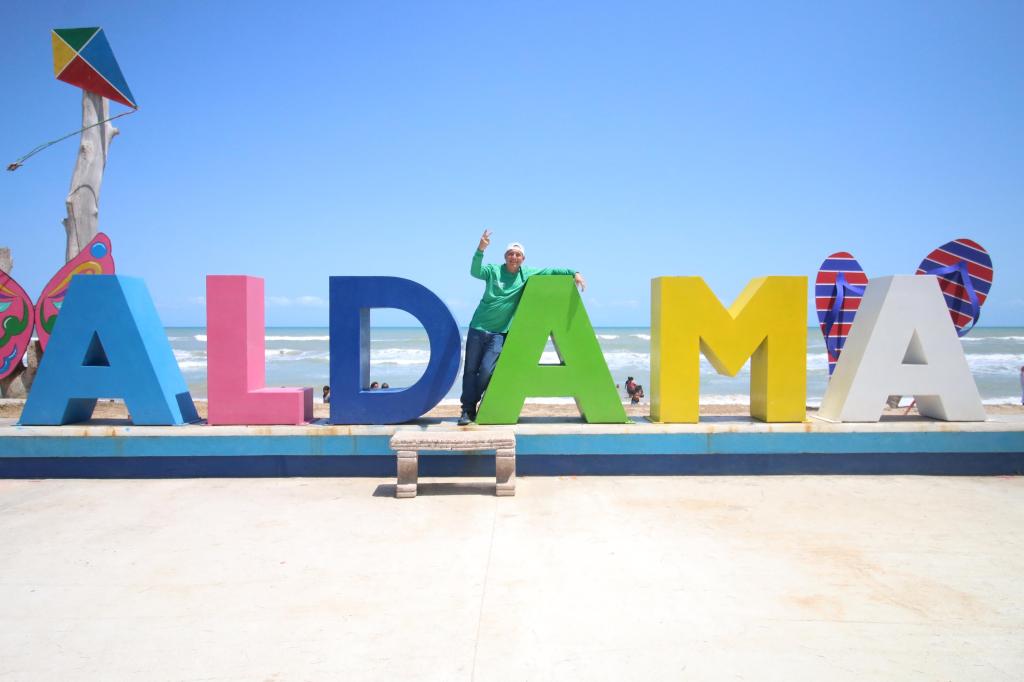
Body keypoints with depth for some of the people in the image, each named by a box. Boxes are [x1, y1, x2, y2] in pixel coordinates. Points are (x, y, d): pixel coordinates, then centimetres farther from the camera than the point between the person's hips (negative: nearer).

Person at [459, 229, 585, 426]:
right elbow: (475, 272, -22)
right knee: (470, 369, 1)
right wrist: (480, 250, -38)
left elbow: (551, 271, 6)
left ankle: (473, 406, 10)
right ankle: (467, 409, 9)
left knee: (486, 371, -10)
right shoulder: (493, 270, -3)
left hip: (499, 332, 1)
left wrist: (574, 273, -6)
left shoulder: (527, 274, 4)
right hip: (478, 327, 0)